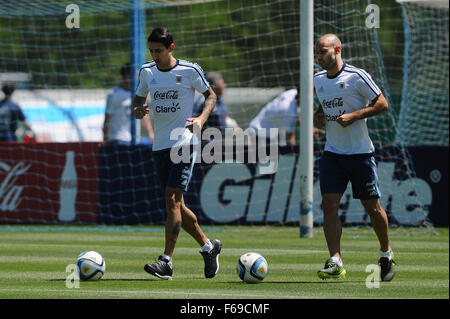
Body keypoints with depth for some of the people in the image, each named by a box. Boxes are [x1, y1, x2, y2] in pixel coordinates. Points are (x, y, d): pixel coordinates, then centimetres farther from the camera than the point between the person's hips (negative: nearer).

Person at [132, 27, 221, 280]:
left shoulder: (190, 70, -5)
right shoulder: (147, 72, 8)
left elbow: (210, 95, 7)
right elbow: (138, 99, 18)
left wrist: (201, 119, -11)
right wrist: (138, 110, -6)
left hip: (184, 144, -6)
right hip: (159, 145, 6)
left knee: (172, 200, -16)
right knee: (176, 205, 10)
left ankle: (167, 261, -18)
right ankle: (208, 246, 30)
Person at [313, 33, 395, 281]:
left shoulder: (357, 77, -11)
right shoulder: (318, 79, 9)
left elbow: (382, 104, -9)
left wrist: (353, 116, -19)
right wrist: (318, 116, 5)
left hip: (360, 152, -5)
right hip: (332, 153, 5)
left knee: (372, 207, 4)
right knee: (329, 205, -10)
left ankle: (386, 255, 24)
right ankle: (335, 262, -13)